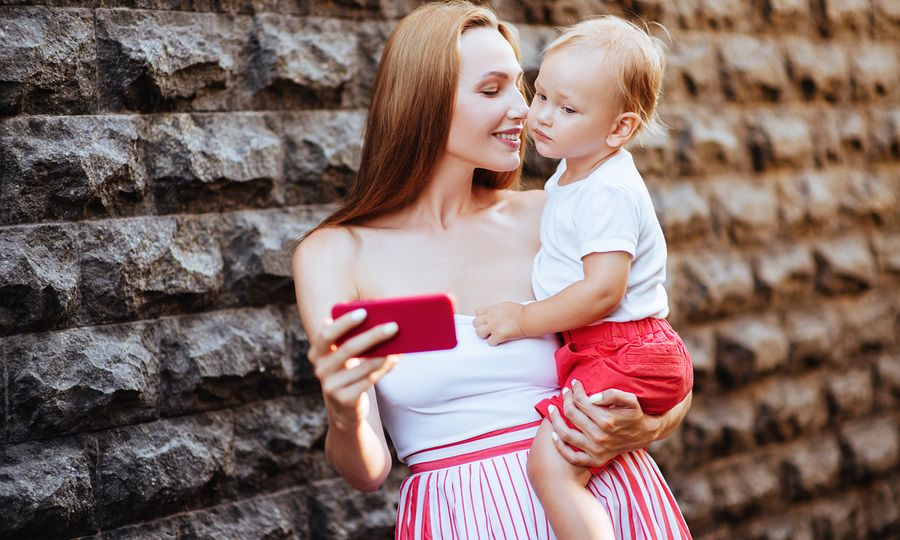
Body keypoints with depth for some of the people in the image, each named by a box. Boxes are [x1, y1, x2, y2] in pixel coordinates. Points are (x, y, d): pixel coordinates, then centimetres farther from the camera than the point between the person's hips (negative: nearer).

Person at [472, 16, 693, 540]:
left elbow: (603, 290, -27)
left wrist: (524, 320, -19)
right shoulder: (572, 173, 10)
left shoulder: (608, 193, -21)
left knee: (550, 464, -24)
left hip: (624, 354, -11)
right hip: (595, 347, 11)